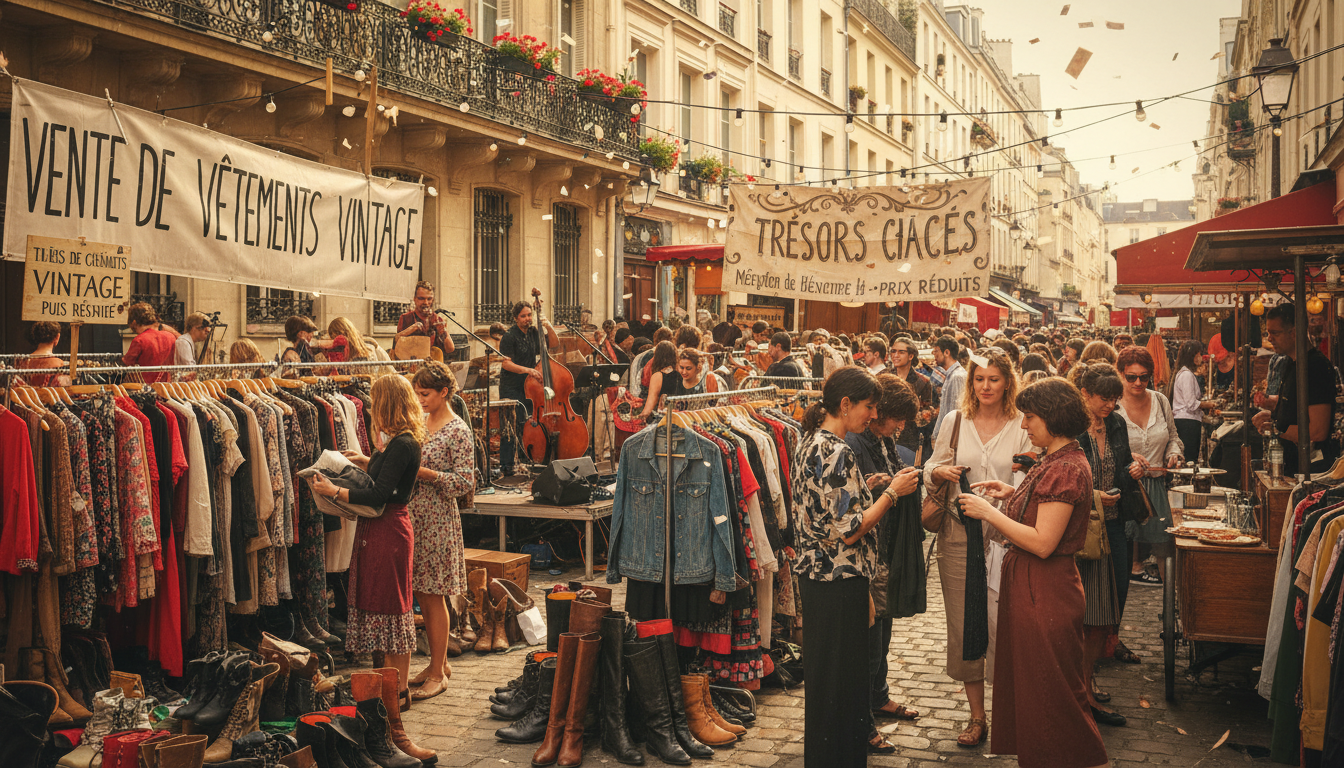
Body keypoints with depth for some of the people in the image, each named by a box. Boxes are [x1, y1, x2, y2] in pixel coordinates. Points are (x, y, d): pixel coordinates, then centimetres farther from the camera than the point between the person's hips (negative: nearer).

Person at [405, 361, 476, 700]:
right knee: (421, 595, 12)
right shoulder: (421, 422, 11)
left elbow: (465, 482, -16)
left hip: (438, 519, -7)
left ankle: (438, 674, 9)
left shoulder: (458, 430, -12)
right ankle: (438, 662, 25)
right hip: (413, 515, 7)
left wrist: (424, 473, -21)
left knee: (433, 597, -1)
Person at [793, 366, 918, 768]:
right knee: (841, 678, 2)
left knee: (822, 673, 20)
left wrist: (865, 487, 14)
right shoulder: (838, 453, -21)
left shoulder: (811, 442, 8)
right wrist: (891, 492, -13)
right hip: (840, 583, -10)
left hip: (813, 573, 10)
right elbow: (849, 531, -22)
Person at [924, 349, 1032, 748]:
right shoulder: (955, 421, 7)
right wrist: (939, 472, -8)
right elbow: (930, 469, 13)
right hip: (959, 534, 2)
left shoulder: (1021, 427, 1)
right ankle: (976, 715, 19)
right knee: (964, 623, 7)